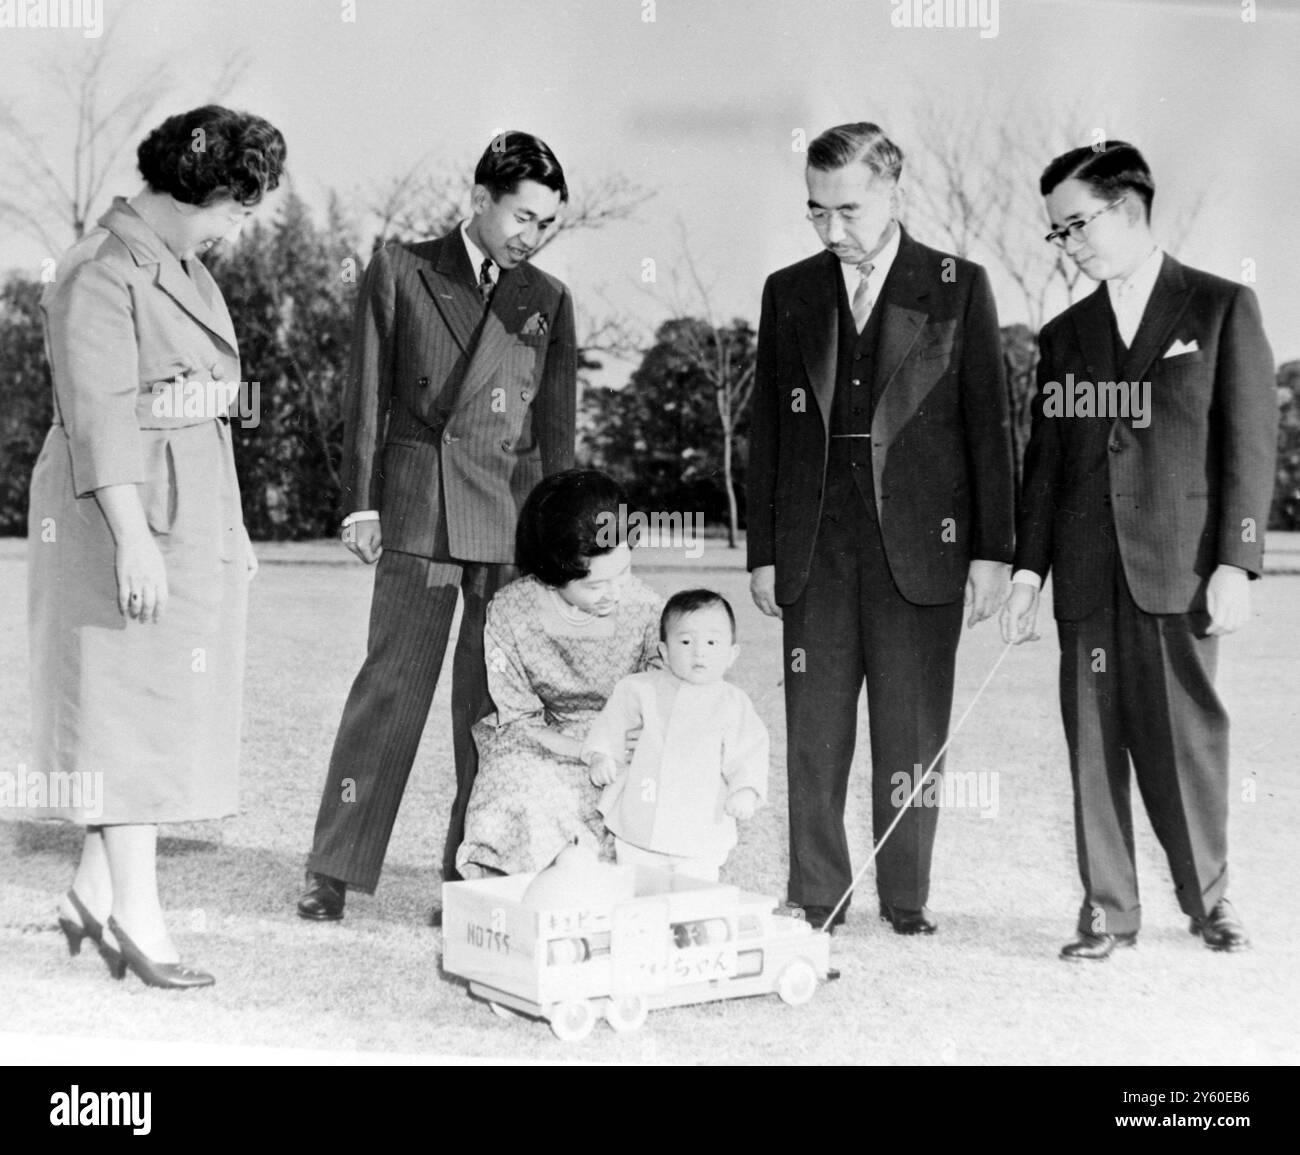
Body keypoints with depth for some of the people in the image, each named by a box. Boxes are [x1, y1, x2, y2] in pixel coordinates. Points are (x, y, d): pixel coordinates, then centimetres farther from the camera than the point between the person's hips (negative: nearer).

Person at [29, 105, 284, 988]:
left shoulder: (186, 270, 15)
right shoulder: (101, 276, -13)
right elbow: (101, 414, -21)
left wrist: (229, 528, 19)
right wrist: (132, 537, -27)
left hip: (193, 514, 9)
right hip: (119, 515, -9)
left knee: (172, 706, 10)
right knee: (128, 706, -3)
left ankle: (94, 896, 18)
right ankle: (139, 916, 4)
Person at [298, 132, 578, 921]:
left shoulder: (549, 301, 13)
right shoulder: (402, 272, 8)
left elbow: (558, 427, 14)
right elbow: (369, 395, 5)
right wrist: (361, 502, -1)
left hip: (514, 510, 2)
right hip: (419, 504, -2)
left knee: (492, 694, 2)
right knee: (391, 684, -5)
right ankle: (334, 870, 2)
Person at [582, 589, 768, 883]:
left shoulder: (733, 704, -1)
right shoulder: (642, 689, 2)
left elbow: (748, 752, -3)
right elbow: (614, 721, 14)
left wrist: (746, 789, -18)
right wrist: (600, 754, 1)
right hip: (639, 824, 2)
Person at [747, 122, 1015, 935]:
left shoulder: (958, 287, 3)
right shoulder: (789, 293, 11)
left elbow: (990, 424, 1)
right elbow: (767, 431, 11)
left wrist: (994, 551, -5)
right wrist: (764, 553, 6)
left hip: (921, 547, -2)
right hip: (815, 550, 2)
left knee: (914, 736, 3)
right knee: (814, 734, 4)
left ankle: (908, 900, 15)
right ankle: (815, 899, 14)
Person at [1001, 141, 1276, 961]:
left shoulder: (1223, 308, 4)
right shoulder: (1064, 335, 16)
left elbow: (1250, 442, -1)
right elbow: (1045, 459, 14)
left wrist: (1236, 563, -9)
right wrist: (1028, 568, 5)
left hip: (1180, 567, -3)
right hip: (1087, 572, 4)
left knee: (1187, 735, -1)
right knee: (1094, 742, 3)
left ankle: (1209, 895, 20)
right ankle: (1109, 910, 12)